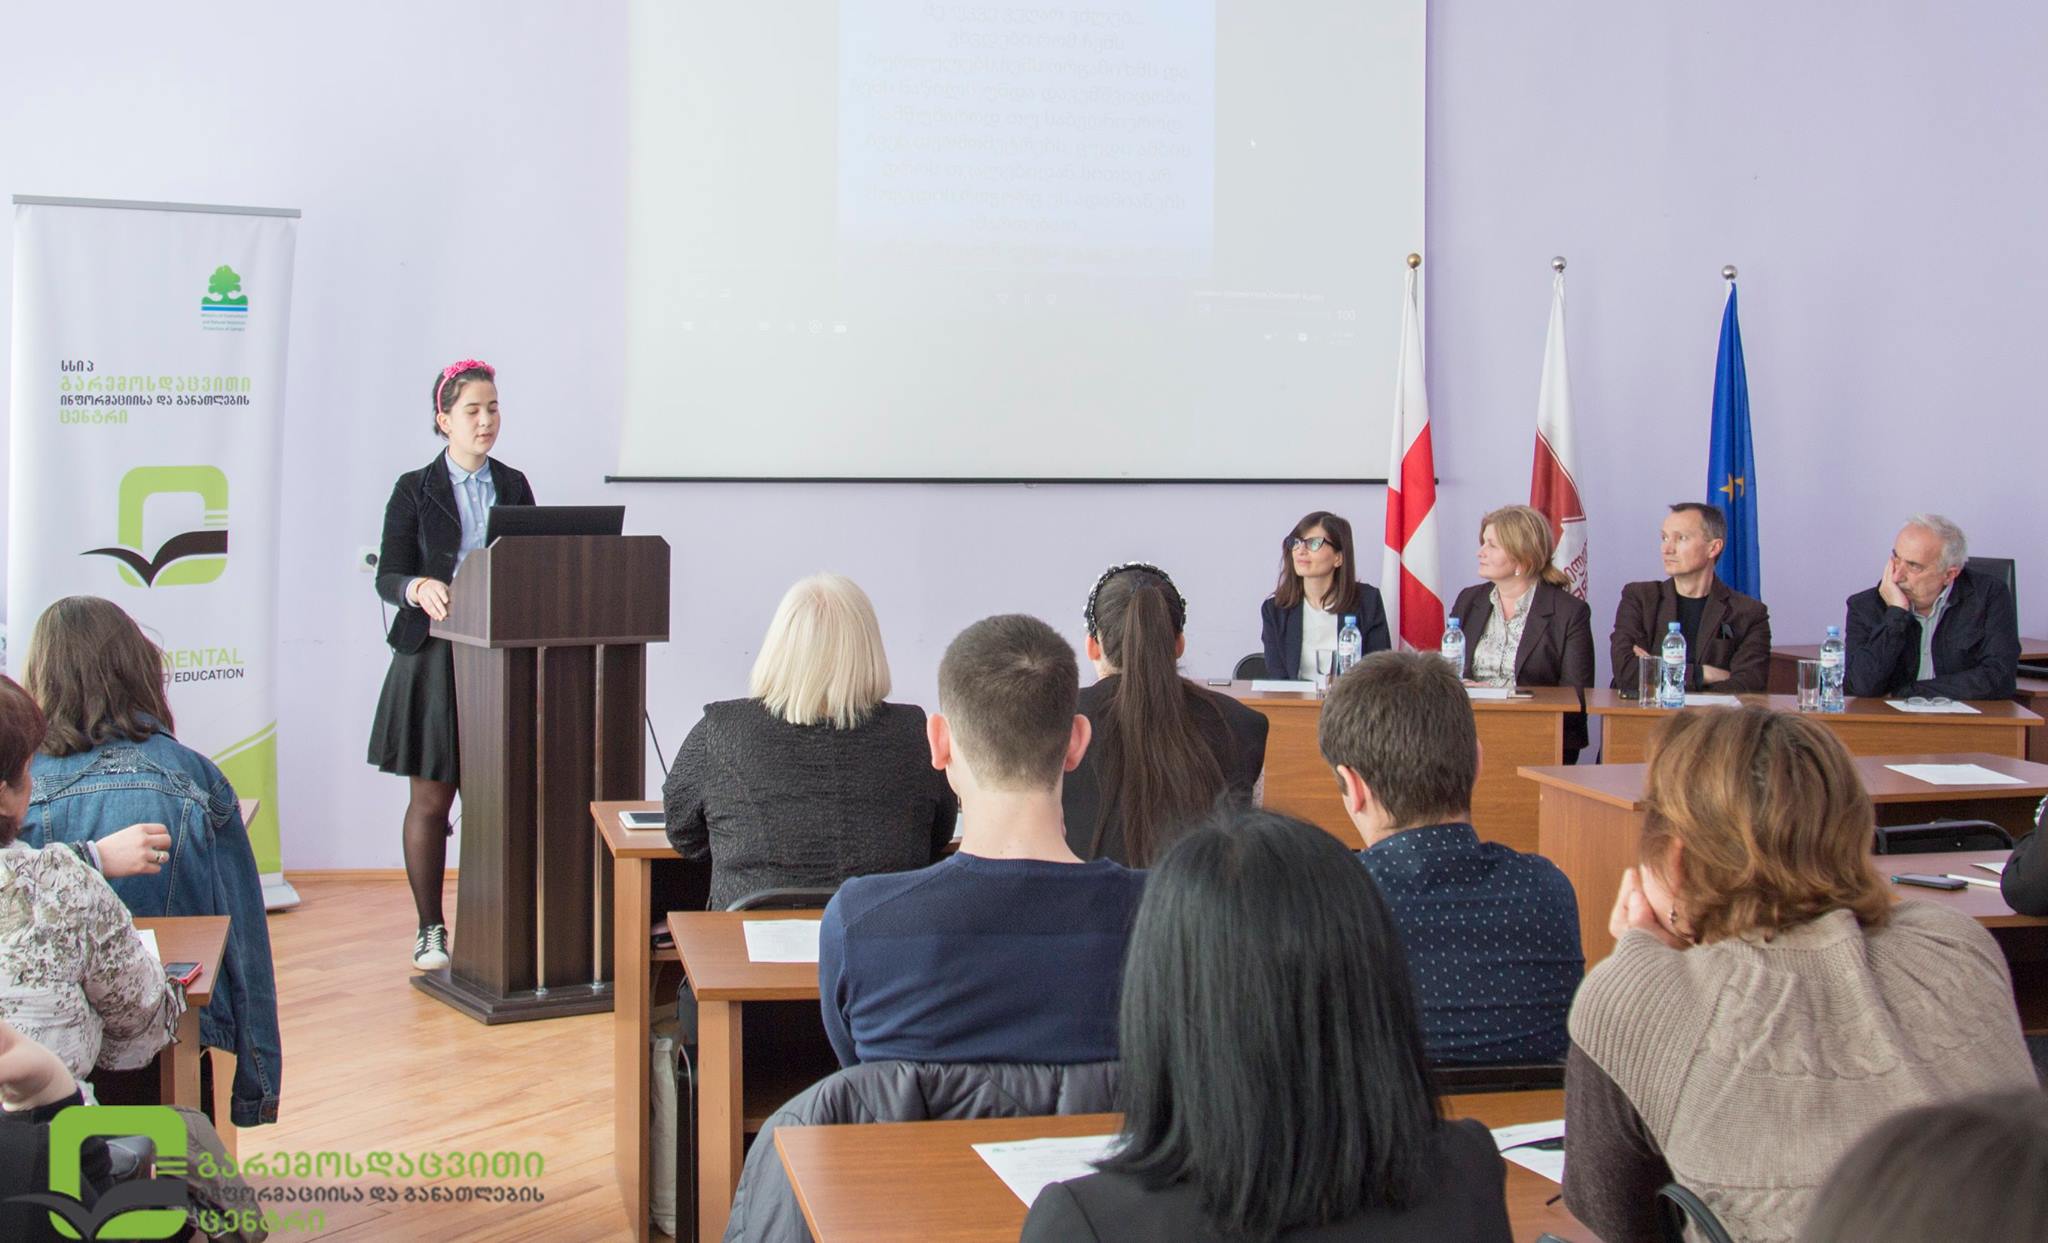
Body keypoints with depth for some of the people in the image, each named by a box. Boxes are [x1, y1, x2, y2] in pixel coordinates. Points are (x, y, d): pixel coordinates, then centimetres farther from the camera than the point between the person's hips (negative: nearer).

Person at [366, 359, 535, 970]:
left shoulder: (513, 486, 11)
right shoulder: (415, 489, 1)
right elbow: (388, 574, -5)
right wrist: (420, 589, -26)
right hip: (434, 661, -2)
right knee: (430, 800, 3)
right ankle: (430, 931, 13)